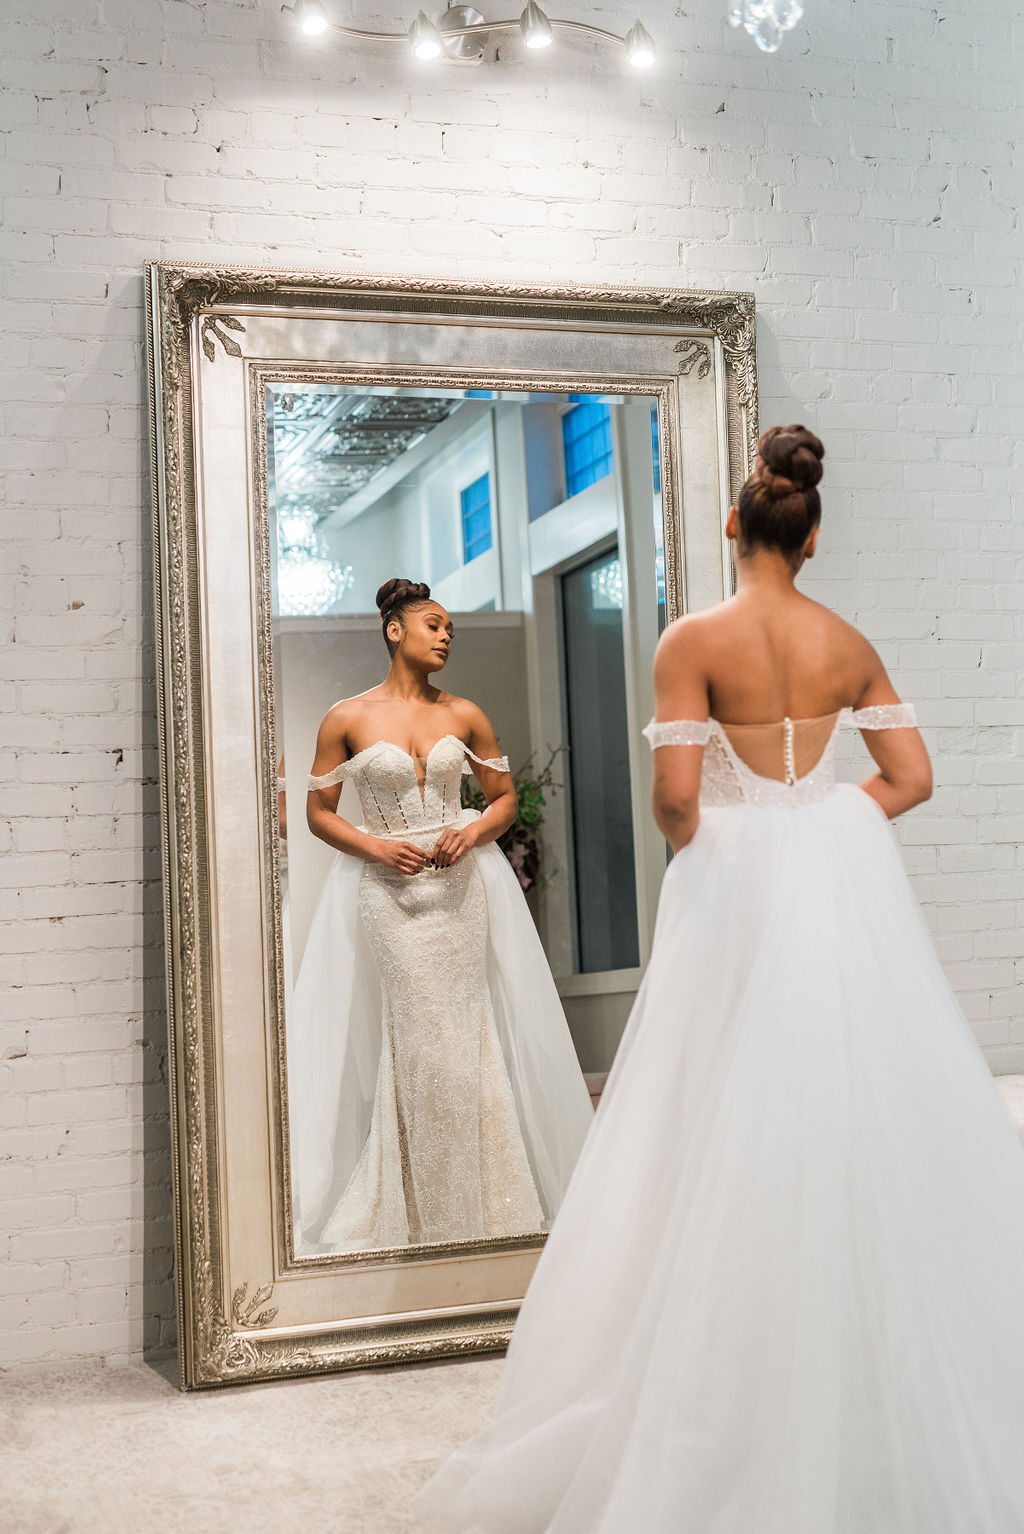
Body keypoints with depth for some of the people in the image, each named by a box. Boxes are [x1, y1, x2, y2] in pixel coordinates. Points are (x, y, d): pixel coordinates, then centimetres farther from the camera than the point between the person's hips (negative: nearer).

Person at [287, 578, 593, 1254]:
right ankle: (426, 1216, 13)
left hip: (462, 887, 2)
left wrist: (473, 832, -6)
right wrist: (377, 848, -11)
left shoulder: (465, 714, 7)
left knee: (465, 1038, 2)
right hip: (386, 893, -2)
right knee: (412, 1042, 0)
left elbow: (506, 796, 13)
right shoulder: (347, 718, 0)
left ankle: (485, 1204, 15)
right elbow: (320, 813, 5)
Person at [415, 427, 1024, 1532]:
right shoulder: (850, 645, 5)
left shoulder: (695, 640, -8)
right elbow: (911, 778, 6)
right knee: (866, 1122, 10)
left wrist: (692, 845, 5)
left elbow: (676, 794, -15)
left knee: (737, 1138, 3)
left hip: (740, 893, -4)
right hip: (847, 887, 4)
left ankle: (746, 1445, 15)